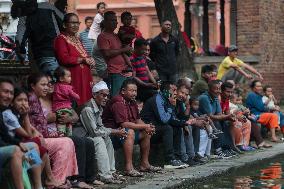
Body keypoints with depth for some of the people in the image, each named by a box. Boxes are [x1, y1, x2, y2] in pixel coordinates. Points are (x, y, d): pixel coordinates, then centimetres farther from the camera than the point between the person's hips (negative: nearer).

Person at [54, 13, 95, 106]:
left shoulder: (77, 39, 22)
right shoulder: (61, 39, -6)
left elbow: (85, 56, 31)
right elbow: (64, 59, -19)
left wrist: (90, 60, 7)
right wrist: (83, 60, -12)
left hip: (84, 77, 8)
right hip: (73, 78, -8)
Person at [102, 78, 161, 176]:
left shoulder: (132, 102, 11)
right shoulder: (118, 102, -21)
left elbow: (137, 120, 17)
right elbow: (124, 124, -28)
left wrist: (148, 127, -5)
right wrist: (144, 126, -22)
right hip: (111, 132, -10)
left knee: (146, 133, 11)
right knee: (129, 132, -35)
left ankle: (144, 164, 15)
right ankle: (129, 168, -38)